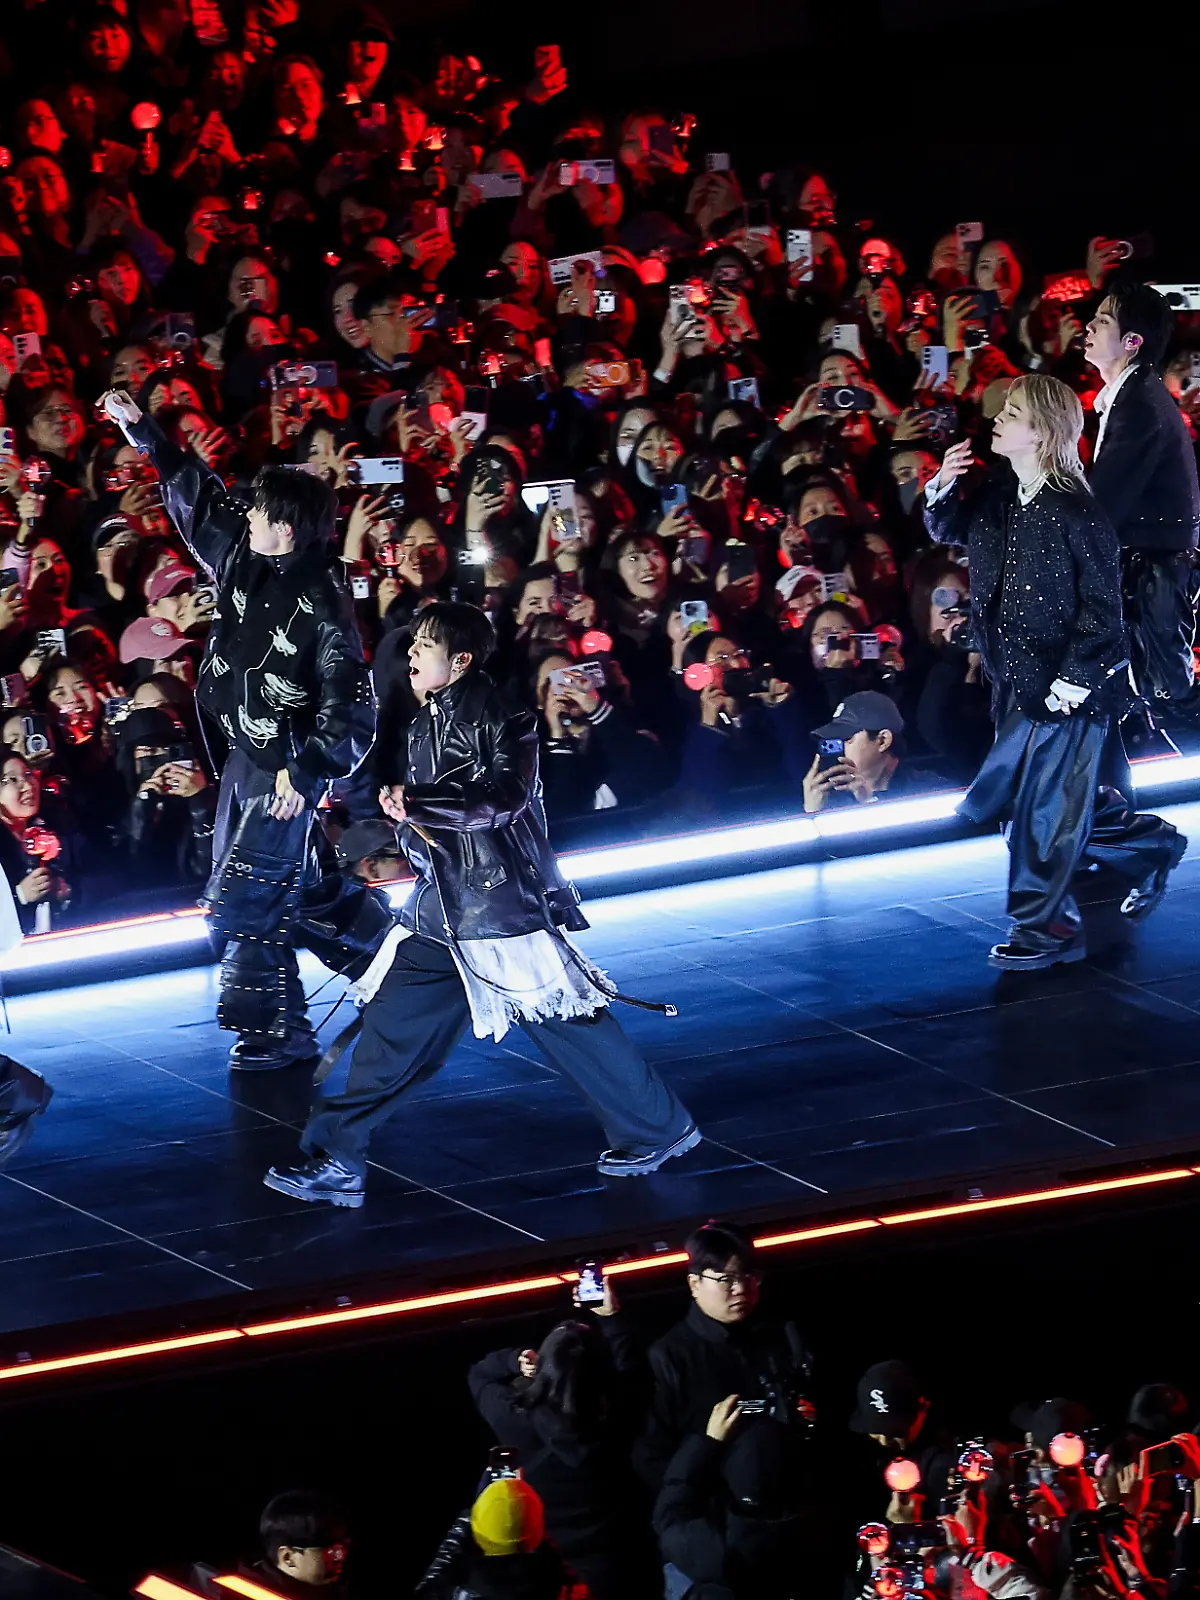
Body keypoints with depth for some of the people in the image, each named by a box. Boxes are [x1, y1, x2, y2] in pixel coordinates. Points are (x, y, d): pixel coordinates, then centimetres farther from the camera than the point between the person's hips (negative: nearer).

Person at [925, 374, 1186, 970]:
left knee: (1048, 807, -1)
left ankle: (1045, 927, 10)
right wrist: (942, 487, -2)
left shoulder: (1075, 514, -21)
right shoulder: (996, 501, 2)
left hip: (1068, 686, -8)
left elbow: (1102, 607, -18)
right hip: (1016, 678, 8)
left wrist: (1075, 680, -19)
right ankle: (1150, 847, 36)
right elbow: (946, 529, 20)